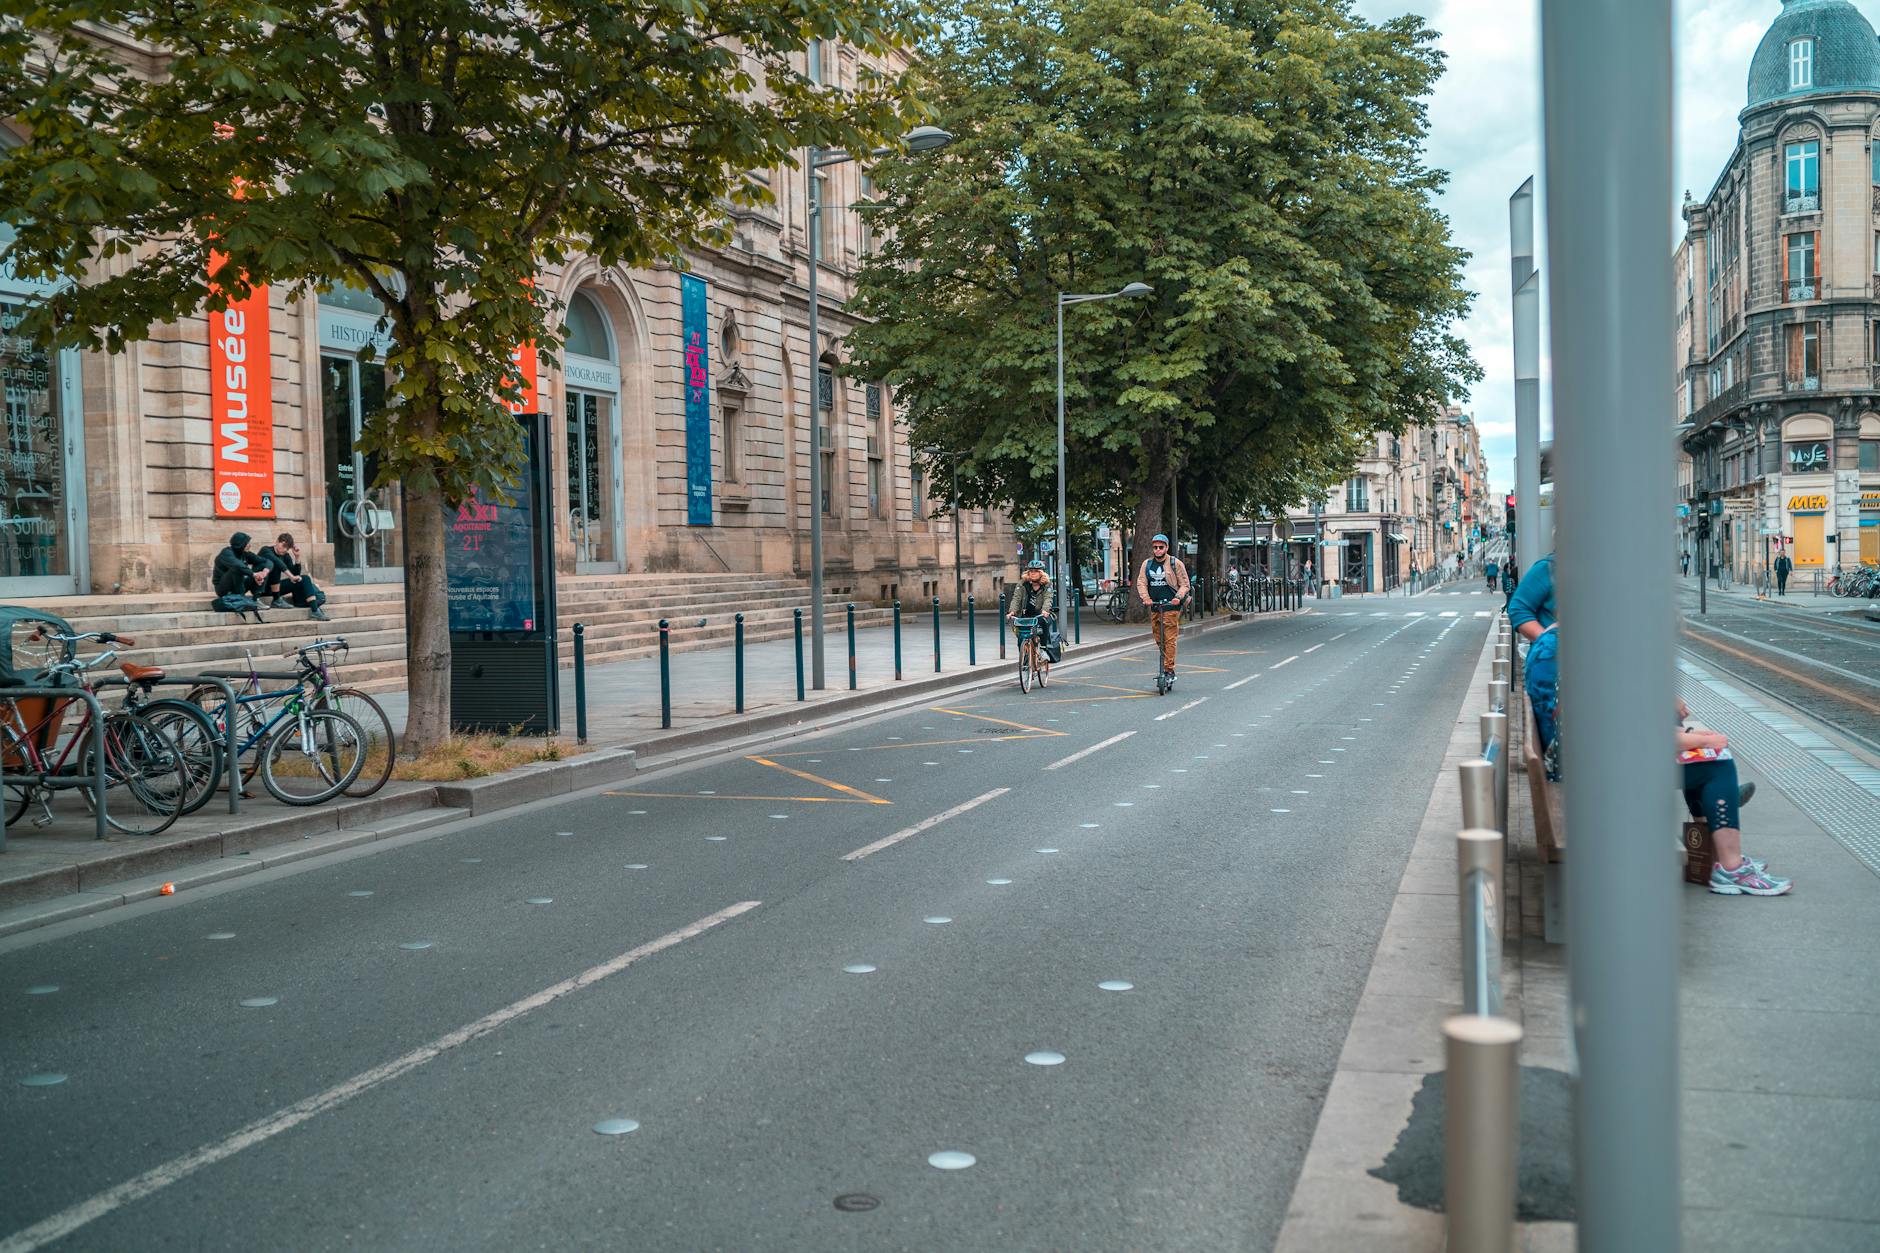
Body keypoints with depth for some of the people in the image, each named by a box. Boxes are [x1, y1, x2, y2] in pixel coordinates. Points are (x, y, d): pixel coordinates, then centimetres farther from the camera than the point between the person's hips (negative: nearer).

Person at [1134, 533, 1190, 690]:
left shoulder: (1175, 563, 0)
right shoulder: (1147, 564, 11)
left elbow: (1184, 584, 1)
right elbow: (1141, 583, 6)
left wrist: (1178, 597, -16)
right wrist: (1145, 598, -11)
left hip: (1171, 607, -5)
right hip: (1154, 607, 5)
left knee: (1169, 640, -10)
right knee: (1159, 640, 8)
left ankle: (1169, 671, -9)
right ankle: (1164, 668, 18)